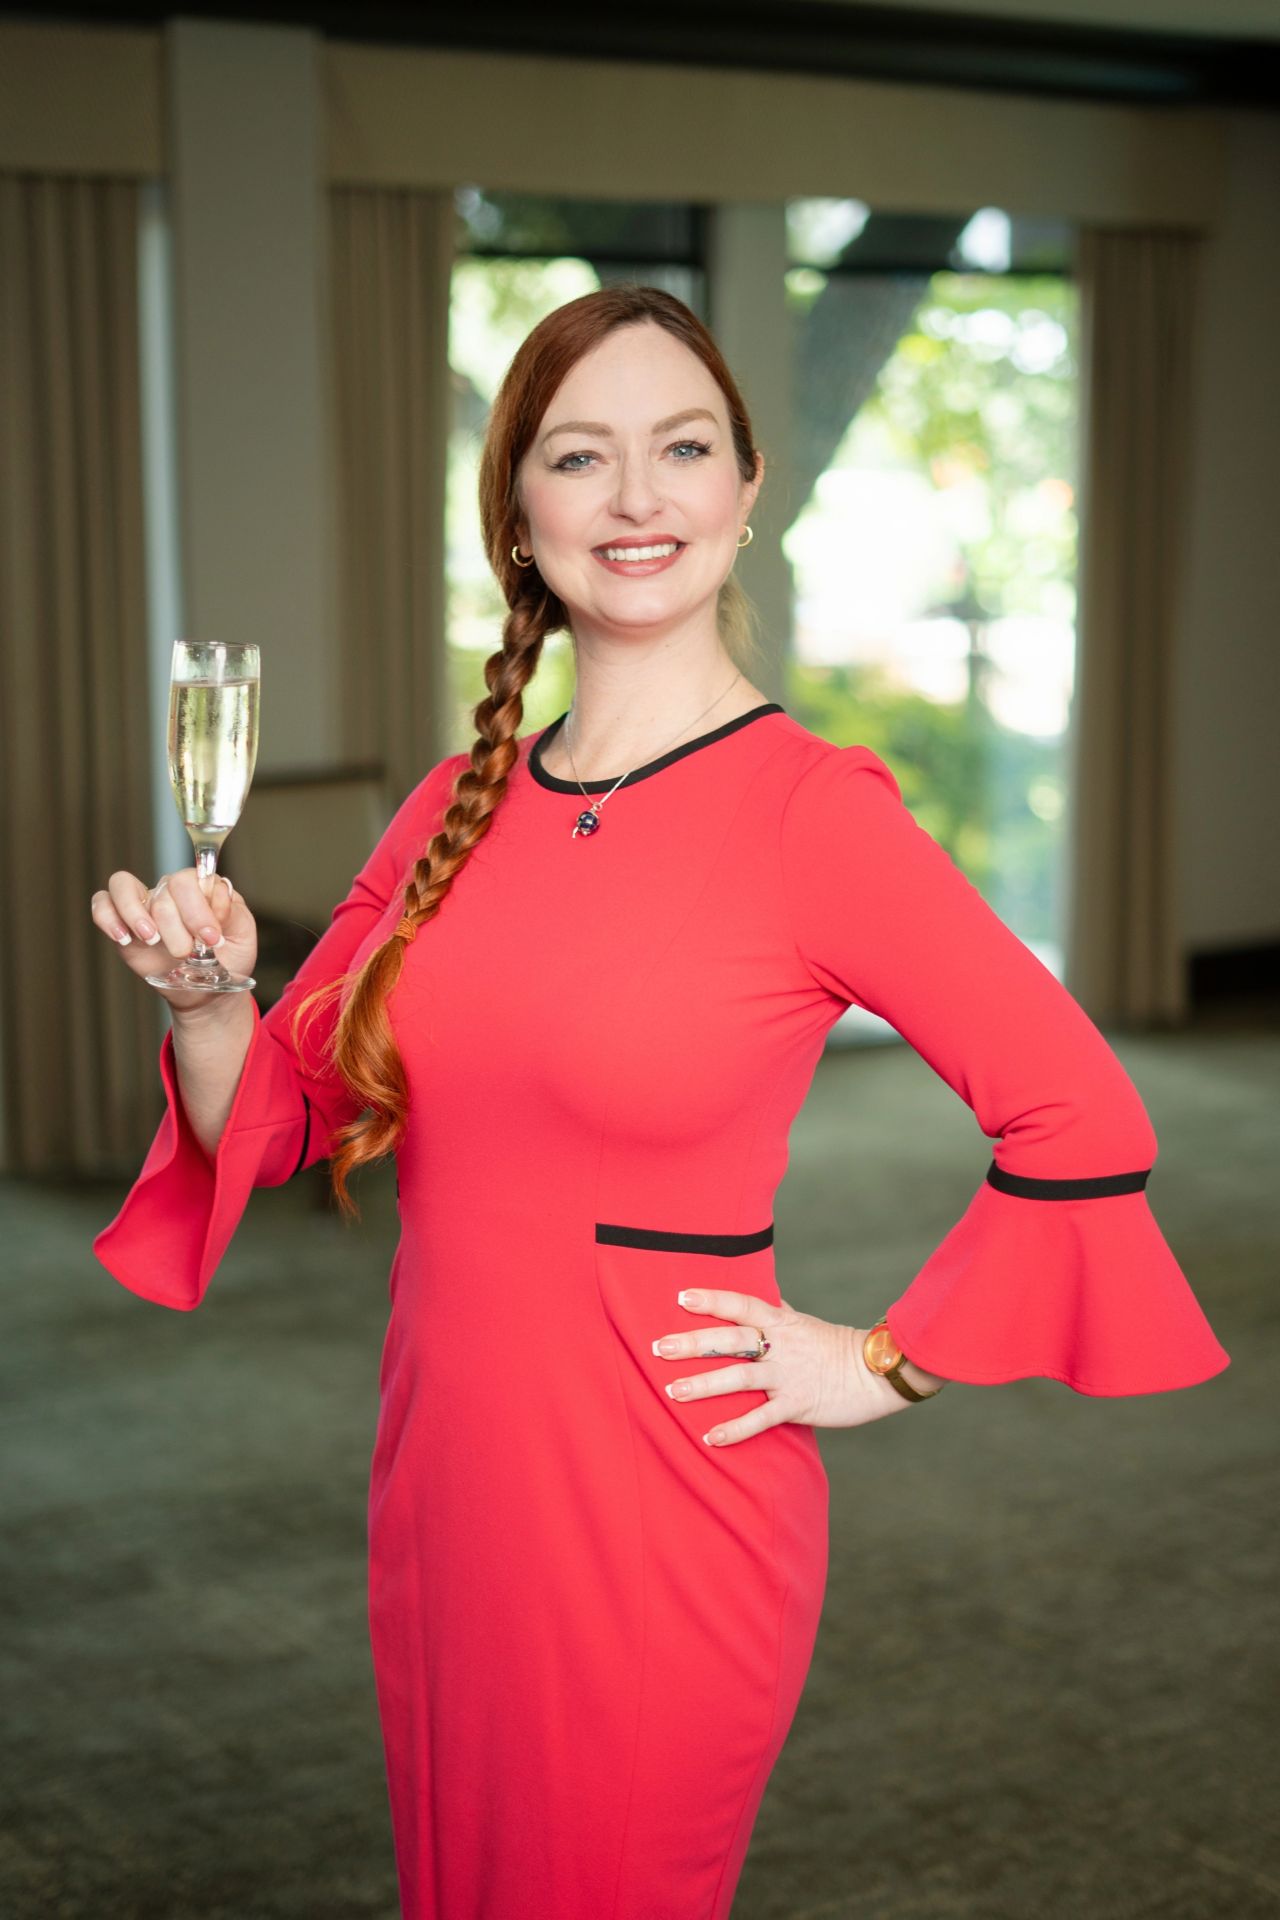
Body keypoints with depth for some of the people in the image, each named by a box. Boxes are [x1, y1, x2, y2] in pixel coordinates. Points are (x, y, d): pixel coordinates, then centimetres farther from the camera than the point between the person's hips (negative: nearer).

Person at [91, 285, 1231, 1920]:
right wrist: (209, 993, -9)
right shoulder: (458, 810, 4)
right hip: (440, 1481, 6)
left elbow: (1085, 1126, -13)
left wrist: (882, 1364, -9)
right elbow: (279, 1115, 10)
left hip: (659, 1515, -5)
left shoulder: (811, 811, -14)